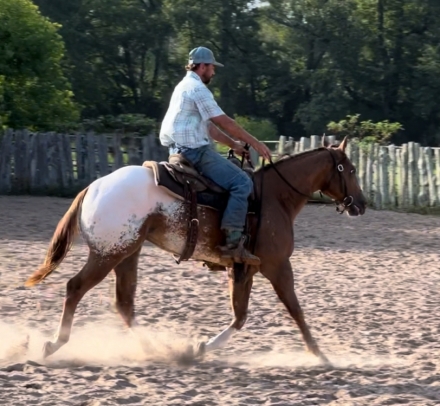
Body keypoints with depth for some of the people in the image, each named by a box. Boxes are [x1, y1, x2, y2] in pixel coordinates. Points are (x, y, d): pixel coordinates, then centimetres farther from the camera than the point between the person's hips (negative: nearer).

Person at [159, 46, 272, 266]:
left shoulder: (186, 87, 22)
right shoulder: (197, 89, -11)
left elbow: (210, 126, 23)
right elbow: (224, 122, -13)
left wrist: (234, 145, 17)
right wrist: (254, 143, -7)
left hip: (182, 150, 11)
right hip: (195, 151, -11)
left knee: (237, 178, 24)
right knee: (242, 182, -18)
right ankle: (232, 242, -25)